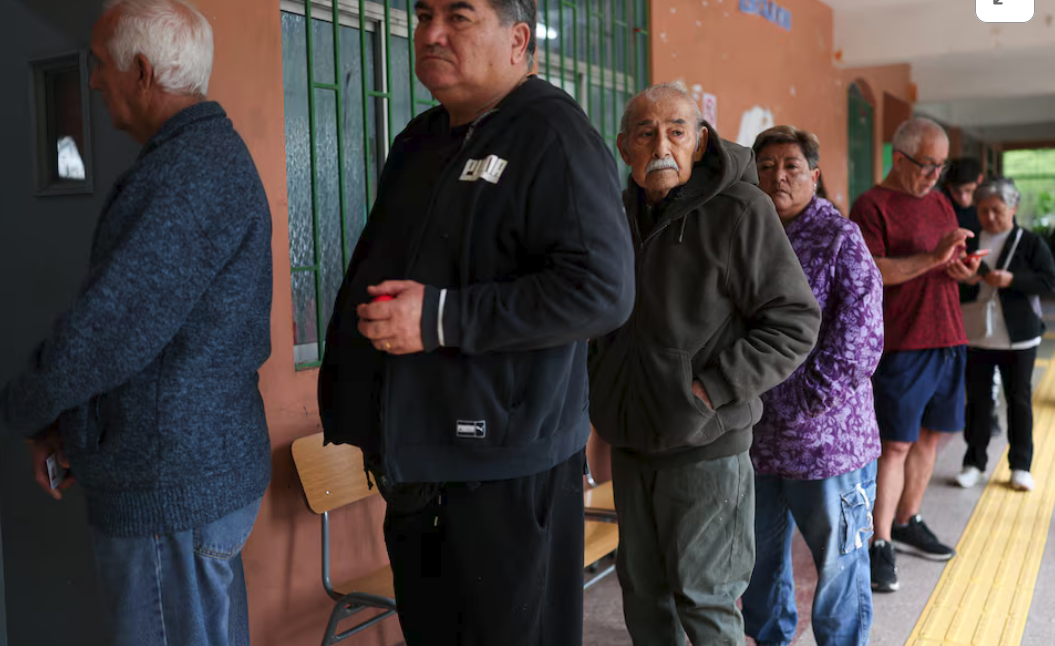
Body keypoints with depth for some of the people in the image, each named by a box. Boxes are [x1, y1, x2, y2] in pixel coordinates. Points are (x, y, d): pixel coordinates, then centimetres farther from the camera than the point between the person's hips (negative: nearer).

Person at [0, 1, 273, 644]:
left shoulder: (193, 173, -20)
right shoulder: (208, 154, 14)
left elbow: (111, 331, -25)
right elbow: (138, 315, 19)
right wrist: (66, 422, 11)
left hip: (173, 493, -10)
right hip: (200, 468, 10)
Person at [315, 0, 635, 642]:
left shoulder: (554, 136, -13)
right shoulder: (419, 140, 15)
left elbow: (602, 289, -23)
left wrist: (440, 318, -24)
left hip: (503, 466, -8)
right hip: (412, 458, 9)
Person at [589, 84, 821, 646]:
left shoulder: (739, 209, -13)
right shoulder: (622, 211, 8)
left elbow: (795, 321, -14)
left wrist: (709, 390, -18)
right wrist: (603, 388, 9)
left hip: (704, 446, -6)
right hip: (629, 441, 7)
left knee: (703, 598, 4)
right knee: (641, 589, 19)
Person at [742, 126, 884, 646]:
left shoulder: (839, 237, -8)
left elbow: (859, 342, -14)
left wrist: (809, 399, -16)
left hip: (827, 435, -5)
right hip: (755, 433, 5)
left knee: (837, 559, 10)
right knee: (759, 554, 19)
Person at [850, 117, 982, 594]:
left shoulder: (940, 204, 17)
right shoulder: (872, 206, -8)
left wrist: (962, 268, 2)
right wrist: (933, 258, -24)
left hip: (947, 339, 8)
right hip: (900, 345, -8)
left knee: (930, 435, 13)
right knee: (896, 444, -6)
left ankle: (908, 523, 27)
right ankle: (880, 545, 1)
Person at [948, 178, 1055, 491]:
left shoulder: (1030, 242, -2)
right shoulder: (968, 243, 4)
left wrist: (1011, 280, -22)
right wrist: (965, 279, -20)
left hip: (1018, 337, -2)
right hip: (975, 336, 2)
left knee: (1019, 400, 7)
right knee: (977, 401, 8)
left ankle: (1021, 465, 18)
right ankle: (974, 462, 19)